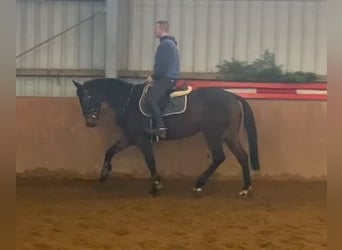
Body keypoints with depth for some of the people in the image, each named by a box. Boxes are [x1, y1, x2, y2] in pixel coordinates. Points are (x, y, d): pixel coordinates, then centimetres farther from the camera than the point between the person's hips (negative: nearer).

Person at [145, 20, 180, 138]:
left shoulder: (165, 44, -13)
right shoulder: (170, 43, 21)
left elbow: (162, 65, -20)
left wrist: (153, 77, -9)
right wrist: (154, 76, 17)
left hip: (166, 78, -11)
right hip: (170, 77, 11)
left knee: (150, 98, -22)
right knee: (149, 92, 18)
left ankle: (161, 127, -28)